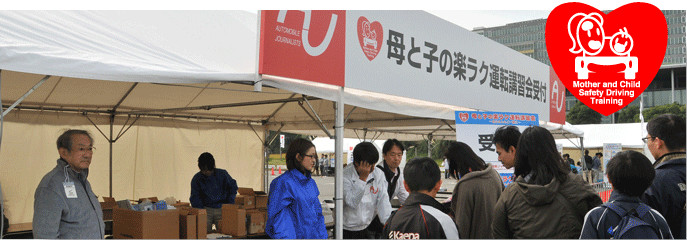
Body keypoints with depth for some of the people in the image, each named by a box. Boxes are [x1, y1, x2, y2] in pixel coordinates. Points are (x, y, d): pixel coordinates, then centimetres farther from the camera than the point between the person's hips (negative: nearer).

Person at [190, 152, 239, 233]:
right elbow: (195, 198, 0)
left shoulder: (222, 174, -4)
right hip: (206, 209, 0)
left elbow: (233, 187, 9)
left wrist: (230, 204, 2)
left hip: (221, 209, 0)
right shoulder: (196, 178, -3)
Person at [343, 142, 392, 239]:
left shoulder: (378, 174, -2)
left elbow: (383, 201, -5)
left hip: (369, 227, 3)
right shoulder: (345, 175, -15)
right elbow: (352, 203, -24)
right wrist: (363, 178, -25)